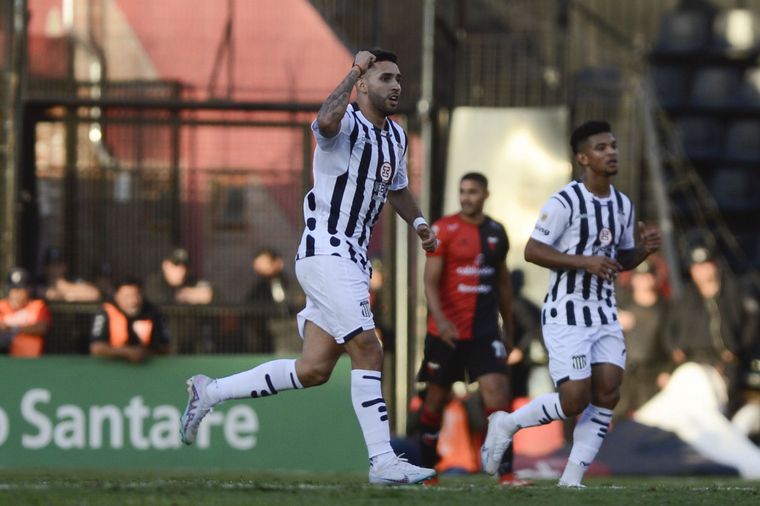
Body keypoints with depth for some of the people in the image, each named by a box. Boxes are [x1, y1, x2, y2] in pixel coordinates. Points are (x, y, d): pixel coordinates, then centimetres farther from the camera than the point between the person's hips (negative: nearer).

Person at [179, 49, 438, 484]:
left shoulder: (396, 137, 17)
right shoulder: (346, 124, -11)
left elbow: (398, 188, 35)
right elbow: (326, 122, -38)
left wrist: (419, 222, 19)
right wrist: (355, 72, -30)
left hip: (353, 260, 9)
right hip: (325, 251, -9)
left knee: (313, 370, 7)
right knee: (368, 352, -15)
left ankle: (209, 393, 20)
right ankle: (383, 462, -14)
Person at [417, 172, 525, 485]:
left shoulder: (496, 233, 10)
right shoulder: (443, 230, -5)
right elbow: (430, 280, -10)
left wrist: (508, 328, 20)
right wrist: (440, 320, -25)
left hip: (485, 332, 3)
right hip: (446, 331, -3)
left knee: (498, 395, -11)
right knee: (436, 399, 5)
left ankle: (506, 473, -12)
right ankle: (427, 470, 18)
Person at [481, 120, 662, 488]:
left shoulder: (624, 205, 11)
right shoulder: (565, 202, -12)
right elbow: (532, 251, -14)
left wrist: (644, 249, 0)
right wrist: (584, 262, -22)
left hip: (604, 313, 7)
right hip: (567, 313, -7)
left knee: (608, 394, -6)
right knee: (575, 400, -11)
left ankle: (572, 479, 0)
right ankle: (506, 425, 14)